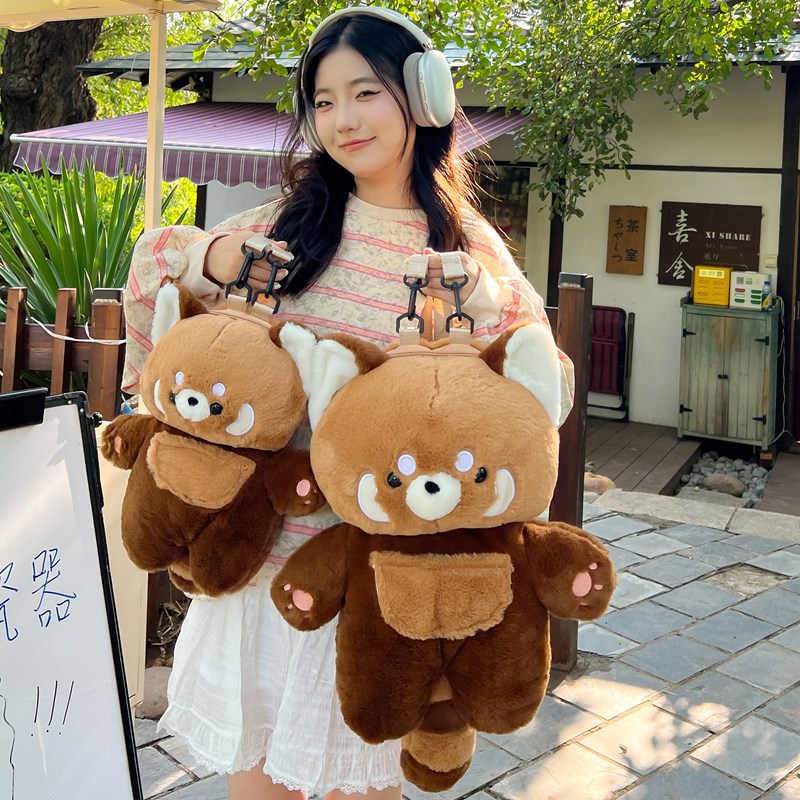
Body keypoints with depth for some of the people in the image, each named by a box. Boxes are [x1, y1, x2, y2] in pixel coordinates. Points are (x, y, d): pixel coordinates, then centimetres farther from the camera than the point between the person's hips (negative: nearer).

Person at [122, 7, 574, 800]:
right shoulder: (296, 216, 2)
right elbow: (153, 262, 10)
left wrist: (480, 296, -20)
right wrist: (213, 258, -10)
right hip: (262, 534, 2)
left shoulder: (467, 247, -1)